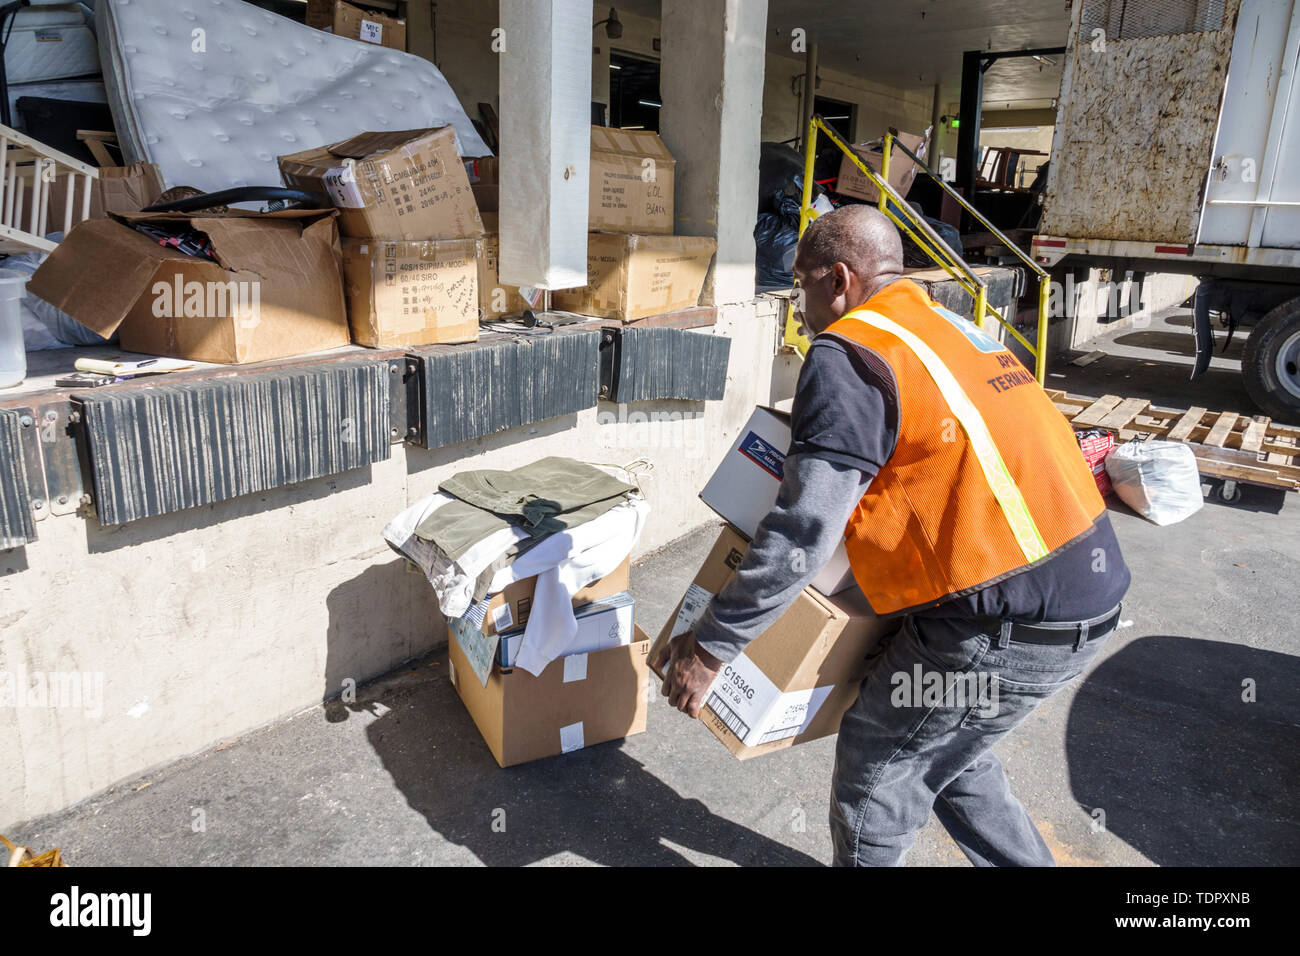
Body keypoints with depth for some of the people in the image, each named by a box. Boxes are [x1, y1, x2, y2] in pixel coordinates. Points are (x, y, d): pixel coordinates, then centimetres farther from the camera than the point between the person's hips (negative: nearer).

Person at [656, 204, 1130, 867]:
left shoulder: (847, 356, -14)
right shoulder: (951, 325, 15)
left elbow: (803, 533, -20)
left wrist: (709, 645, -12)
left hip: (1008, 622, -9)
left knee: (878, 763, 10)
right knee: (944, 749, 26)